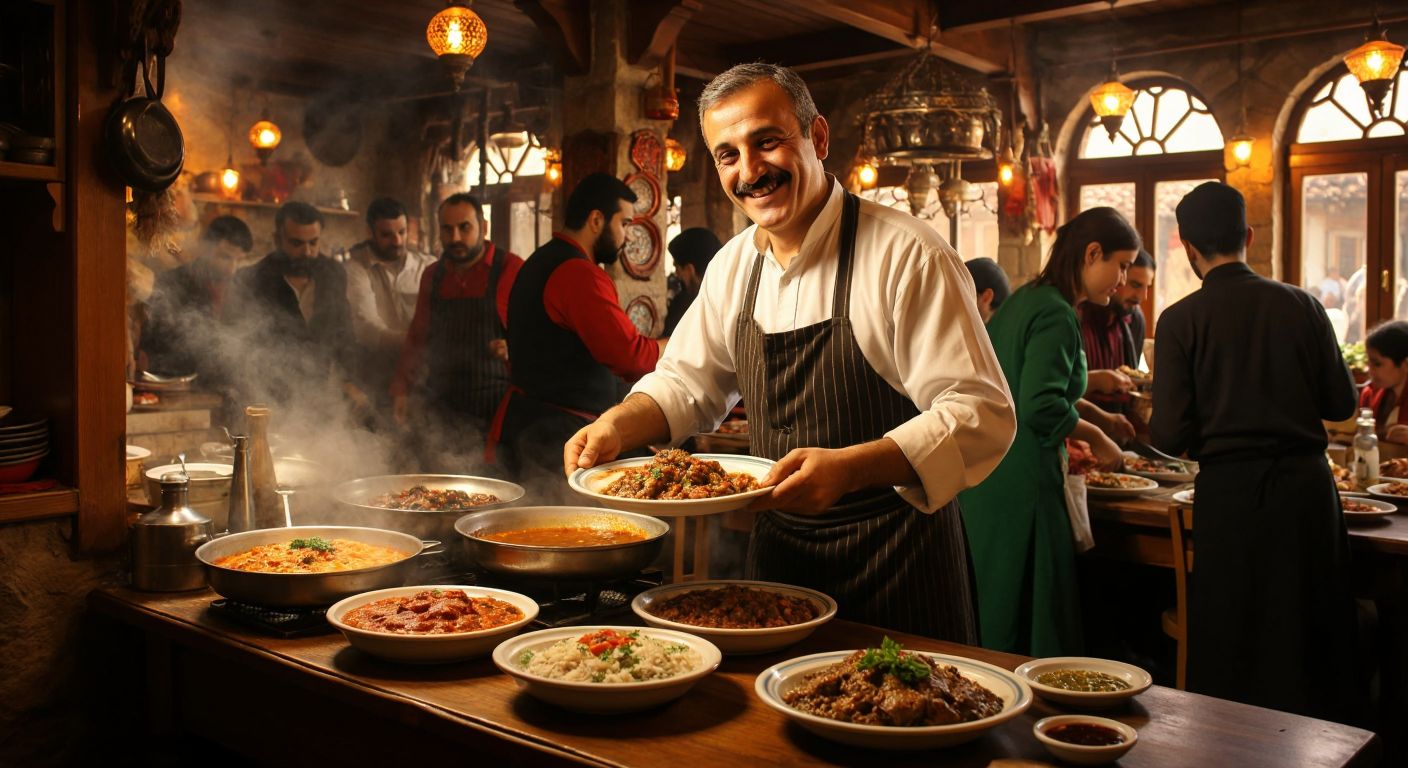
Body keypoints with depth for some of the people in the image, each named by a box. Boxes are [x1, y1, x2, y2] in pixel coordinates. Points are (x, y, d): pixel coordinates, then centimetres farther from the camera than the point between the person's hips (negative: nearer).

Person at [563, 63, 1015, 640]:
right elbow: (688, 381, 14)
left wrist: (847, 467, -34)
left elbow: (981, 417, -21)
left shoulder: (906, 254, -18)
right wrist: (618, 426, -6)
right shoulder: (732, 266, 4)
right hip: (777, 553, 6)